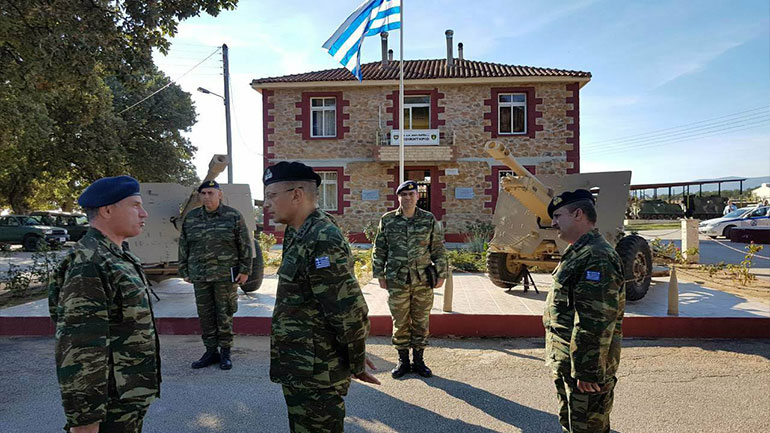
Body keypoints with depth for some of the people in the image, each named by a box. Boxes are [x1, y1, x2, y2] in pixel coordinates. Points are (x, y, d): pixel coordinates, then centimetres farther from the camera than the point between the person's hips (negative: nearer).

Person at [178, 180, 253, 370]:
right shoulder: (190, 218, 8)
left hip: (225, 275, -3)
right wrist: (184, 271, 12)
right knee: (205, 314, 9)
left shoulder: (233, 216, -2)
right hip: (199, 275, 4)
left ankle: (225, 353, 16)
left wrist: (244, 270, -5)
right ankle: (211, 351, 23)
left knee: (225, 314, 3)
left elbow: (245, 245, -1)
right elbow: (183, 246, 14)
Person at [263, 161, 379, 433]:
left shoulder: (322, 242, -25)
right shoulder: (298, 234, 8)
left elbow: (351, 311, -25)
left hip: (316, 373, -10)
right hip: (298, 368, 10)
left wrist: (357, 365, -12)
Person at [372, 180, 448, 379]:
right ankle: (403, 361, 23)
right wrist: (380, 275, 2)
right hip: (397, 281, 0)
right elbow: (379, 250, 5)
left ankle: (418, 361, 24)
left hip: (423, 281, 1)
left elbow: (439, 249, 6)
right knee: (400, 323, 8)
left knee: (421, 322, 9)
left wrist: (441, 274, 2)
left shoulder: (429, 220, 2)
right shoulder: (387, 220, 1)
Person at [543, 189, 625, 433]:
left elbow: (597, 323, -26)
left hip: (585, 369, -10)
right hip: (565, 365, 10)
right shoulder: (578, 253, 14)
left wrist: (588, 372, -24)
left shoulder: (597, 257, -21)